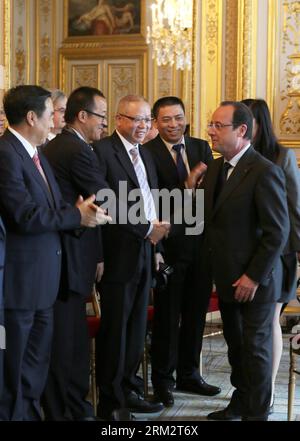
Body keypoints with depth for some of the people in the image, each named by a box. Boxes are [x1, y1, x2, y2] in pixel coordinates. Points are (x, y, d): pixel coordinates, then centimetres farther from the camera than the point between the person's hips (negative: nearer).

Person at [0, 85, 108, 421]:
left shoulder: (35, 153, 13)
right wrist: (78, 216, -12)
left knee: (37, 361, 19)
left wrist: (81, 212, -6)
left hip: (42, 277, 10)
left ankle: (30, 412, 32)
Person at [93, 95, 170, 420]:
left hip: (144, 251, 8)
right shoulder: (102, 151, -11)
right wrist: (146, 230, -15)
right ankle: (109, 400, 14)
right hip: (118, 254, -7)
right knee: (115, 328, 2)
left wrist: (156, 237, 6)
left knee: (136, 326, 13)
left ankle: (128, 390, 25)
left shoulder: (145, 155, 15)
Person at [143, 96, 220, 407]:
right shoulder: (148, 152, -9)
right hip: (170, 245, -5)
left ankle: (188, 374, 31)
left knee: (196, 312, 15)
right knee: (167, 314, 7)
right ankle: (163, 379, 22)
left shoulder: (201, 147, 8)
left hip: (201, 243, 5)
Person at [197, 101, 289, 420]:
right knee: (235, 345, 17)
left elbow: (278, 231, -18)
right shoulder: (215, 167, 8)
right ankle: (240, 403, 32)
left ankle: (256, 413, 19)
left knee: (255, 348, 5)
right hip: (226, 277, 7)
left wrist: (254, 277, -17)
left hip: (253, 281, -7)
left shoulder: (265, 172, -17)